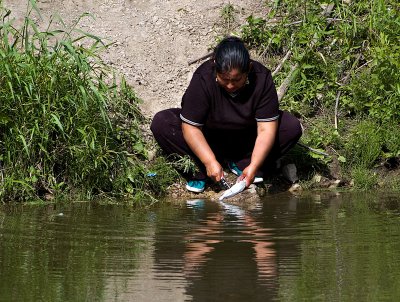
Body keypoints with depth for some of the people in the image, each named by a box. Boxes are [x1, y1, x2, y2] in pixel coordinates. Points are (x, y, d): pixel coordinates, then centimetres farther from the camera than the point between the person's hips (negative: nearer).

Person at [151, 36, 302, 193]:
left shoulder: (262, 78, -26)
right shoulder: (202, 79, -29)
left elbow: (266, 129, -27)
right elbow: (191, 127, -28)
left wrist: (253, 167, -37)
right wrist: (210, 162, -37)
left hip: (246, 136, 1)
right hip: (208, 139, -1)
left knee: (292, 127, -22)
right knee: (160, 123, -26)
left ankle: (239, 164, -12)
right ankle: (201, 170, -14)